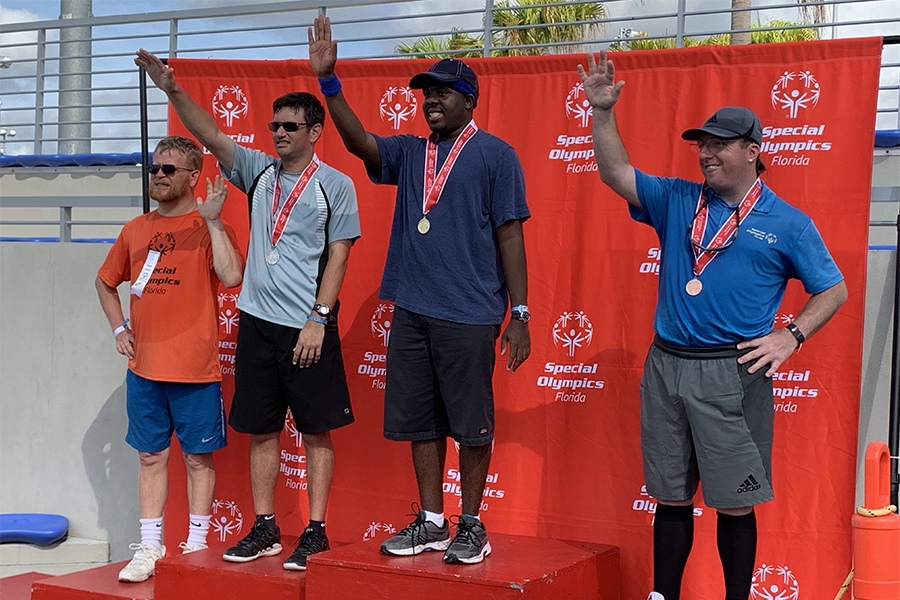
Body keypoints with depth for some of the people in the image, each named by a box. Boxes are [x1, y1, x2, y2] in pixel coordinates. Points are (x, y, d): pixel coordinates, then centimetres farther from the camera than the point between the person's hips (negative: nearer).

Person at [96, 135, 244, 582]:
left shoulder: (208, 228, -4)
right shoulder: (135, 230, 10)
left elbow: (231, 277, -22)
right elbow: (105, 282, 24)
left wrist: (212, 220, -21)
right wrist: (119, 328, 11)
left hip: (195, 369, -4)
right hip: (144, 367, 5)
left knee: (198, 457, 5)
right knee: (151, 456, 10)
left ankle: (196, 546, 15)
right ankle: (149, 548, 17)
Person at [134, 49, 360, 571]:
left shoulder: (336, 185, -3)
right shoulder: (259, 170, 9)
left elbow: (339, 255, -7)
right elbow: (211, 135, 0)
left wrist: (318, 319, -13)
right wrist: (172, 90, -13)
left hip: (309, 326, -5)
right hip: (258, 321, 5)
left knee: (317, 429, 2)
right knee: (260, 429, 10)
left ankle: (316, 531, 9)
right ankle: (265, 529, 20)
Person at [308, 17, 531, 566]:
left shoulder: (495, 154, -3)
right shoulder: (408, 153, 12)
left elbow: (510, 235, -5)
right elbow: (359, 141, -4)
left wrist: (520, 314, -8)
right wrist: (328, 80, -16)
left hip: (469, 316, -5)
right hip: (411, 310, 5)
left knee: (471, 424, 4)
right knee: (420, 421, 11)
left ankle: (471, 525, 18)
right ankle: (431, 523, 23)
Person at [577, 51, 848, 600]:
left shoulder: (787, 223, 0)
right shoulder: (677, 201, 8)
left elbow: (834, 290, 5)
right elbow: (617, 173, 3)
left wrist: (791, 336, -8)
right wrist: (603, 112, -8)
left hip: (732, 373, -3)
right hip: (666, 365, 4)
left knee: (734, 503, 1)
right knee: (670, 497, 12)